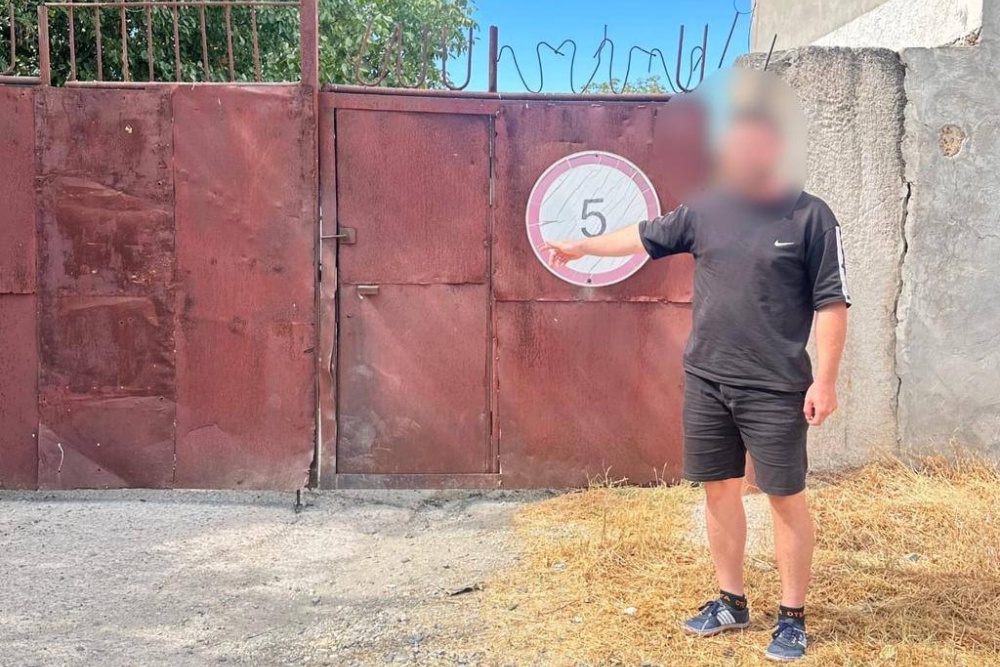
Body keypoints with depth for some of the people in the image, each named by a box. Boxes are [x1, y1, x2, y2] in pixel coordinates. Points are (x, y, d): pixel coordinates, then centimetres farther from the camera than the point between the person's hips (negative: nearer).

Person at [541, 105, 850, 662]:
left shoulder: (810, 216, -8)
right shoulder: (705, 211, 5)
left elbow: (833, 304, -8)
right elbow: (645, 237, 20)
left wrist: (825, 380, -13)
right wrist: (582, 246, 28)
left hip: (775, 387, -5)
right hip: (705, 380, 5)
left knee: (786, 496, 3)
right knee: (720, 490, 12)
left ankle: (793, 618, 17)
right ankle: (732, 602, 28)